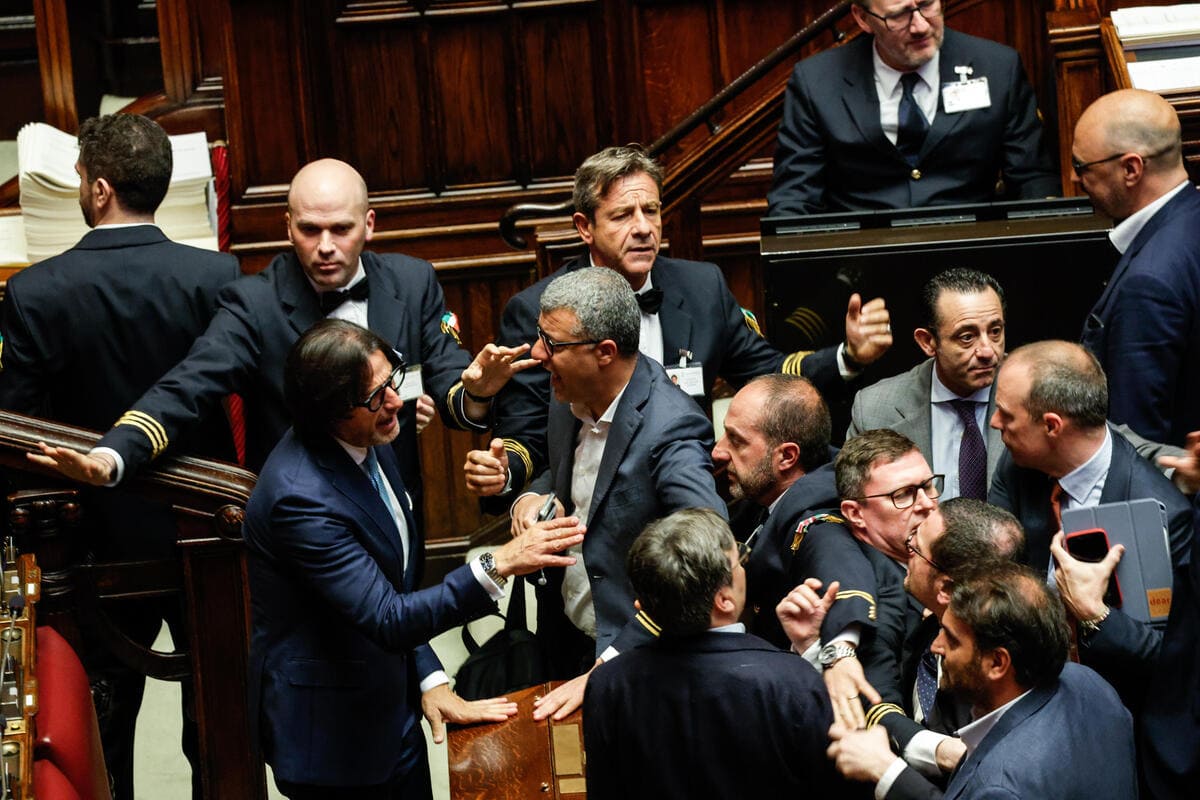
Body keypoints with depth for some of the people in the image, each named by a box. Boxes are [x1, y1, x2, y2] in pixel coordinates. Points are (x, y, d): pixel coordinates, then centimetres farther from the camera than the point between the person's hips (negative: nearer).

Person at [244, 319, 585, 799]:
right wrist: (497, 566, -35)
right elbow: (386, 620, -29)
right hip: (330, 733, -8)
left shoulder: (368, 445, -1)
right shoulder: (300, 497, -29)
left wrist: (430, 679, 3)